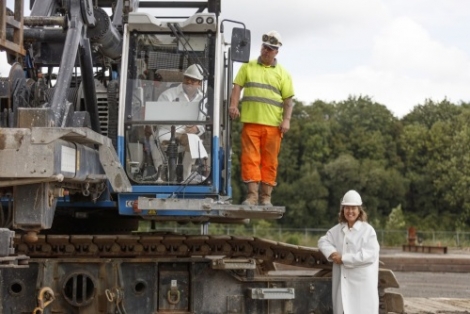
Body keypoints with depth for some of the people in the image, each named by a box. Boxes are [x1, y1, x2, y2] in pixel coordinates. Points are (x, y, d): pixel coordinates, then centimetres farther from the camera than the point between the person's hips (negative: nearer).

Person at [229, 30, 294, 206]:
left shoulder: (282, 73, 11)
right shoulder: (248, 67, 13)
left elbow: (288, 99, 7)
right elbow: (237, 87, 6)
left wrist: (286, 120, -6)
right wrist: (233, 105, -11)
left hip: (273, 125, 0)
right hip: (250, 122, 0)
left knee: (269, 161, 3)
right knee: (250, 158, -6)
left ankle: (266, 197, 8)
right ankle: (252, 195, -5)